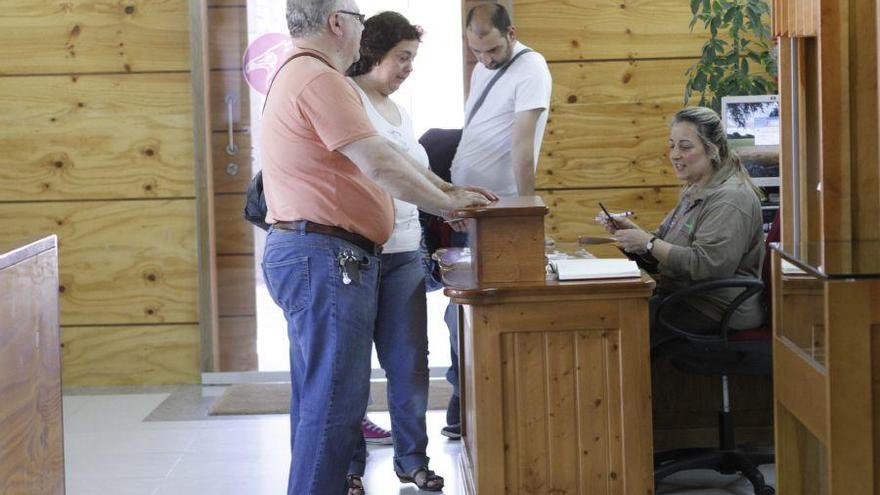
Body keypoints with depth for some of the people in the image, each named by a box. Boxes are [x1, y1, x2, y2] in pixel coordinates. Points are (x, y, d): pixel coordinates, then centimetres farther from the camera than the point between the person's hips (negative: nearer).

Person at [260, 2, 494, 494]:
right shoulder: (320, 80, -15)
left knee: (319, 399, 15)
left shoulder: (303, 75, 20)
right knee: (335, 402, -10)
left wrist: (447, 188, 18)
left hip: (313, 256, 11)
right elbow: (379, 164, -20)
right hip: (324, 255, -11)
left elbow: (378, 154, 22)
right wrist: (448, 203, -7)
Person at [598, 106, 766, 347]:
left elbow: (707, 265, -25)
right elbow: (667, 244, 20)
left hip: (716, 310, -10)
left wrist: (648, 243, -20)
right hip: (684, 298, 10)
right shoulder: (696, 190, 16)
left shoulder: (729, 200, -17)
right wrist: (633, 230, 2)